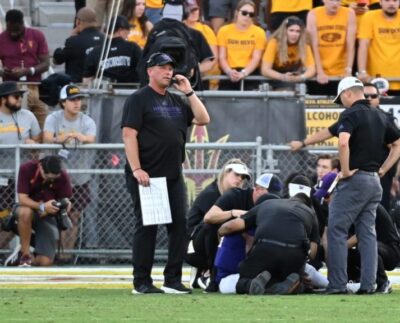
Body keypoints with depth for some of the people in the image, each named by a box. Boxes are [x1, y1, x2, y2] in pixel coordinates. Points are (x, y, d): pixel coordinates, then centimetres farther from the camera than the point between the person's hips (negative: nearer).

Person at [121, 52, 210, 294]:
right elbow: (129, 135, -11)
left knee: (180, 224, 2)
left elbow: (203, 119, 13)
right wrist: (136, 169, -20)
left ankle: (173, 280, 7)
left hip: (174, 176, 7)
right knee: (146, 227, -4)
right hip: (146, 176, -7)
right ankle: (142, 282, 1)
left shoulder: (176, 101, 19)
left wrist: (189, 92, 6)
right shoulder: (139, 99, -3)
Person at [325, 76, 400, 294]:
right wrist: (382, 170, 15)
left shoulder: (350, 114, -10)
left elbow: (343, 141, -27)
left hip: (354, 179, -8)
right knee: (367, 233, 10)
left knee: (337, 230, -3)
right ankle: (368, 284, 5)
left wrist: (345, 170, -17)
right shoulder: (379, 117, 14)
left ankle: (337, 284, -8)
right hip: (375, 182, 8)